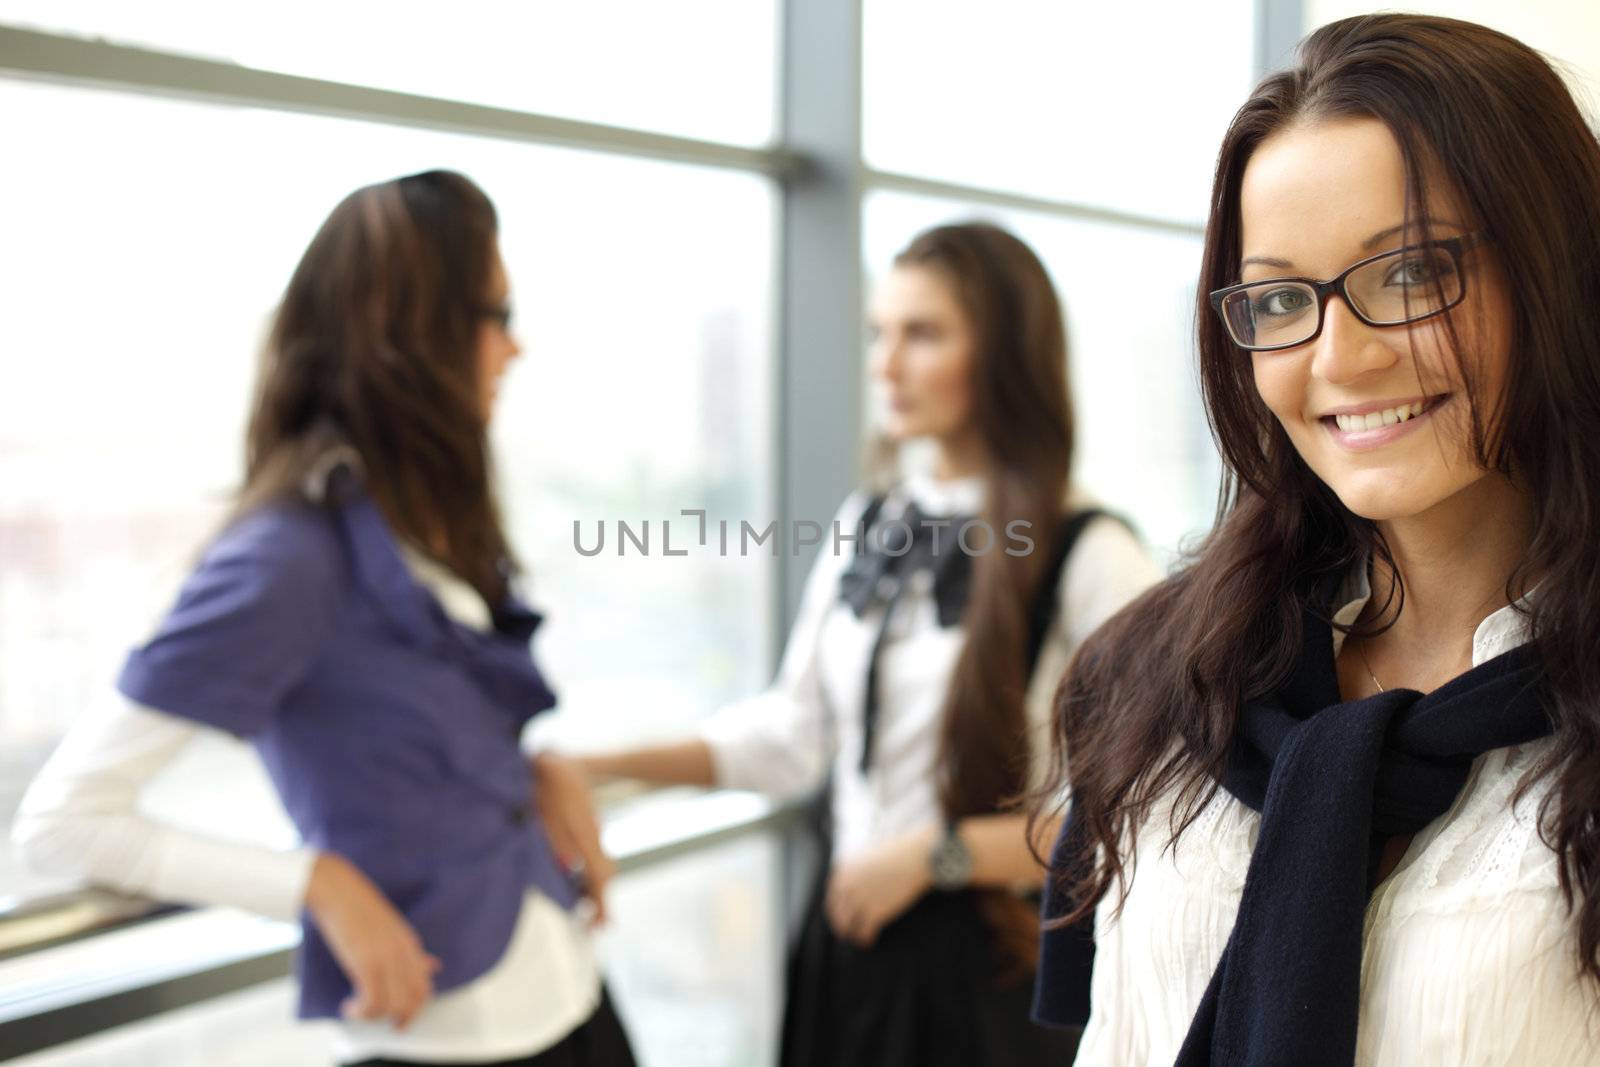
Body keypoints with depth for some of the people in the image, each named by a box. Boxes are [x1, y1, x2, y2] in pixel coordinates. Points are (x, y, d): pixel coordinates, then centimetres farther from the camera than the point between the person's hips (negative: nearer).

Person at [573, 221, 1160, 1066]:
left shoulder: (1086, 556, -15)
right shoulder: (865, 527, 5)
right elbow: (795, 728, 10)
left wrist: (936, 854, -16)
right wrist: (604, 767, 3)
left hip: (990, 969, -5)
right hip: (850, 944, 5)